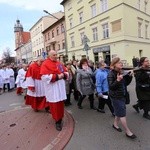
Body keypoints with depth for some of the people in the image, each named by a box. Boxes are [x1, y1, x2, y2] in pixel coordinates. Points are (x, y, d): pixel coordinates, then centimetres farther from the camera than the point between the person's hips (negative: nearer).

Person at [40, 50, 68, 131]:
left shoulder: (59, 63, 12)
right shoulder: (45, 64, -8)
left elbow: (66, 72, 16)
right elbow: (45, 77, -19)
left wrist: (63, 75, -8)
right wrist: (57, 76, -19)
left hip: (60, 87, 6)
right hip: (52, 88, -6)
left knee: (61, 104, 13)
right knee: (54, 105, 2)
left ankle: (60, 119, 32)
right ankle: (57, 121, 19)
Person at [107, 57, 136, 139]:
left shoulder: (121, 72, 6)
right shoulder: (111, 74, -18)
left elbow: (126, 83, 13)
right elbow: (111, 87, -23)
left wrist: (129, 76, 0)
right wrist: (117, 80, -36)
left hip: (122, 95, 8)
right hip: (116, 97, -8)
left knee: (119, 112, 19)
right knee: (122, 113, 1)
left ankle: (115, 124, 40)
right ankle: (128, 132, 15)